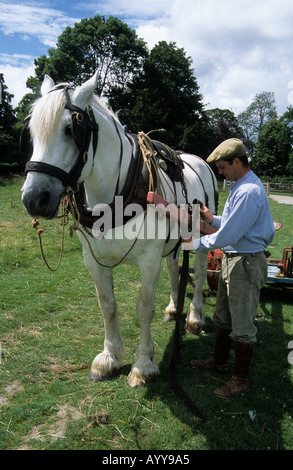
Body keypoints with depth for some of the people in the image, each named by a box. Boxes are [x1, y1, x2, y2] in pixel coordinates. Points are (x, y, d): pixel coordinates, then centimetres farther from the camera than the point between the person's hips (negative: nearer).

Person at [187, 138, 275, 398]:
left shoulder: (248, 192, -25)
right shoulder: (241, 185, 9)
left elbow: (227, 236, -26)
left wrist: (196, 243, -13)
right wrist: (213, 219, 6)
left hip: (246, 264, -10)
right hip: (232, 259, 10)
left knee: (242, 324, 4)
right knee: (223, 315, 22)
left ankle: (241, 379, 21)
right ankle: (219, 360, 41)